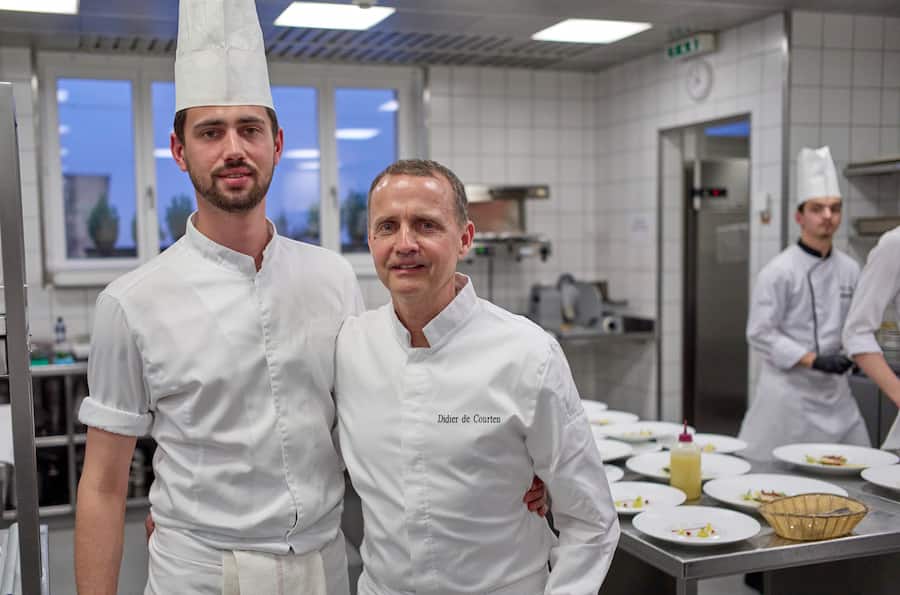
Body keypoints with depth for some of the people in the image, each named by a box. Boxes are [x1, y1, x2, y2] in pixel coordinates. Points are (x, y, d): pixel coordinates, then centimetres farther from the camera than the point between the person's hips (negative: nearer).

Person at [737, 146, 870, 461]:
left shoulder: (849, 269, 6)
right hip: (789, 388, -6)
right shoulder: (779, 271, -12)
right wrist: (813, 359, -20)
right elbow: (760, 334, -14)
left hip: (835, 389, 6)